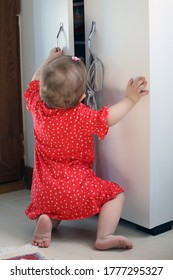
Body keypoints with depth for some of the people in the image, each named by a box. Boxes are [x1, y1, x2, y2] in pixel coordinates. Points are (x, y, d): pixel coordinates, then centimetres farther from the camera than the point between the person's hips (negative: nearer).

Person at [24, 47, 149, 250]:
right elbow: (108, 118, -11)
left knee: (47, 208, 33)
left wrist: (49, 60, 26)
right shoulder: (82, 116, -20)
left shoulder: (37, 106, -4)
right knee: (116, 195, 8)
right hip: (77, 190, -5)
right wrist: (130, 99, -2)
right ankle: (104, 237, -10)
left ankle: (46, 221, -1)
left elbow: (35, 82, 15)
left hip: (44, 192, 5)